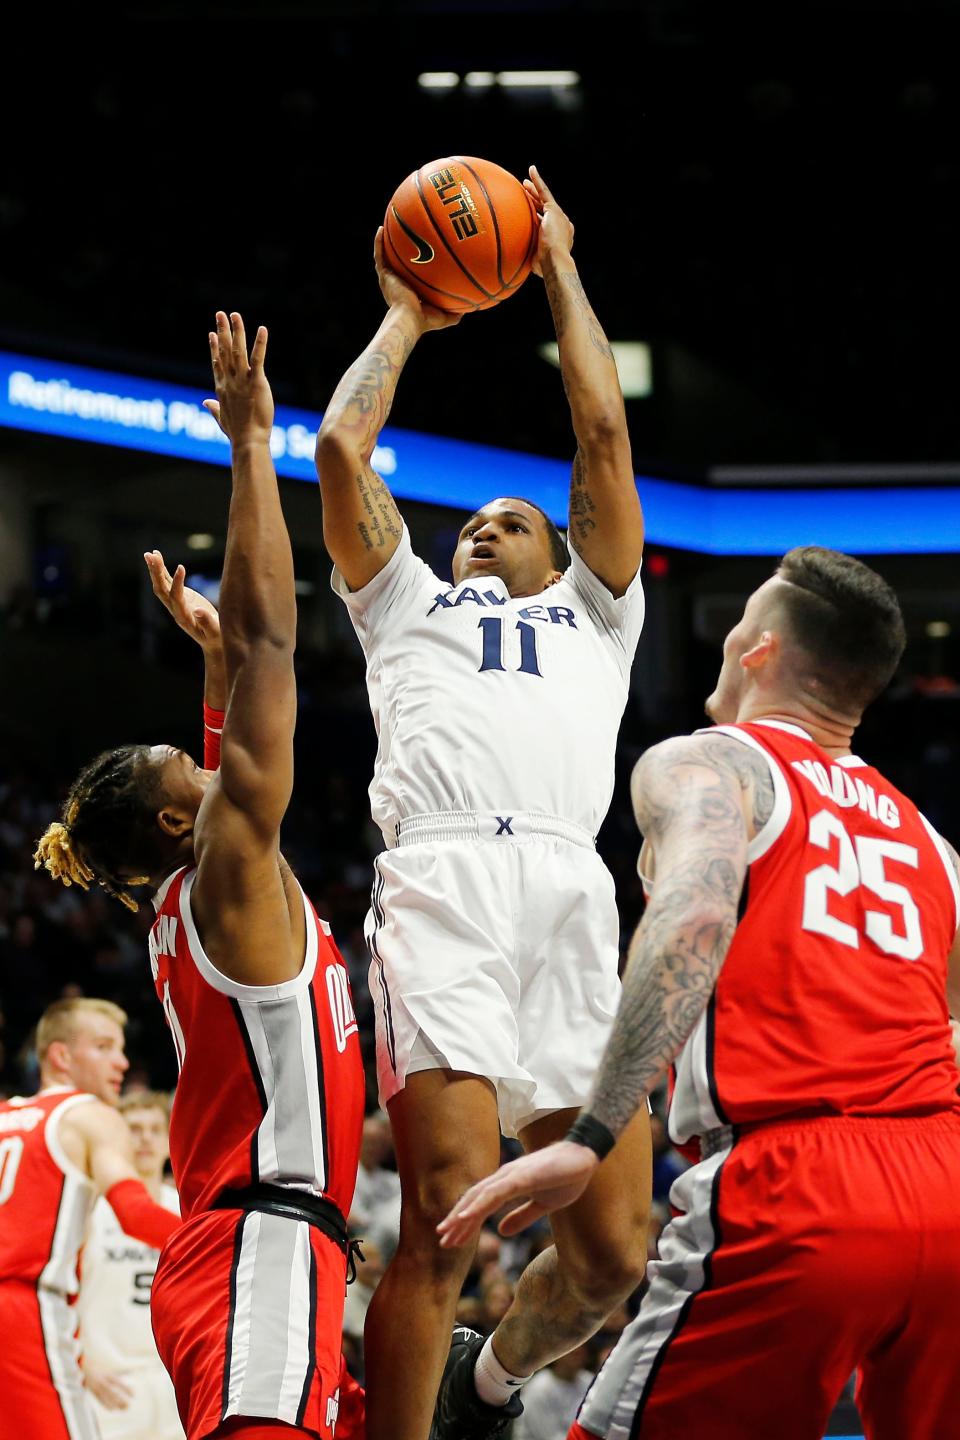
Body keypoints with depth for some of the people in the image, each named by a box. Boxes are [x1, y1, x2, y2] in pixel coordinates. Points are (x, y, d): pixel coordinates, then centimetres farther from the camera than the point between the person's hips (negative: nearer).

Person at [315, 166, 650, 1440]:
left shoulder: (593, 615, 35)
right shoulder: (410, 603, 34)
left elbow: (604, 438, 27)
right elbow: (343, 450, 23)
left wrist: (558, 272, 34)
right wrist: (405, 320, 36)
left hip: (572, 892, 2)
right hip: (443, 880, -2)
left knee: (611, 1252, -4)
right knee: (447, 1217, -20)